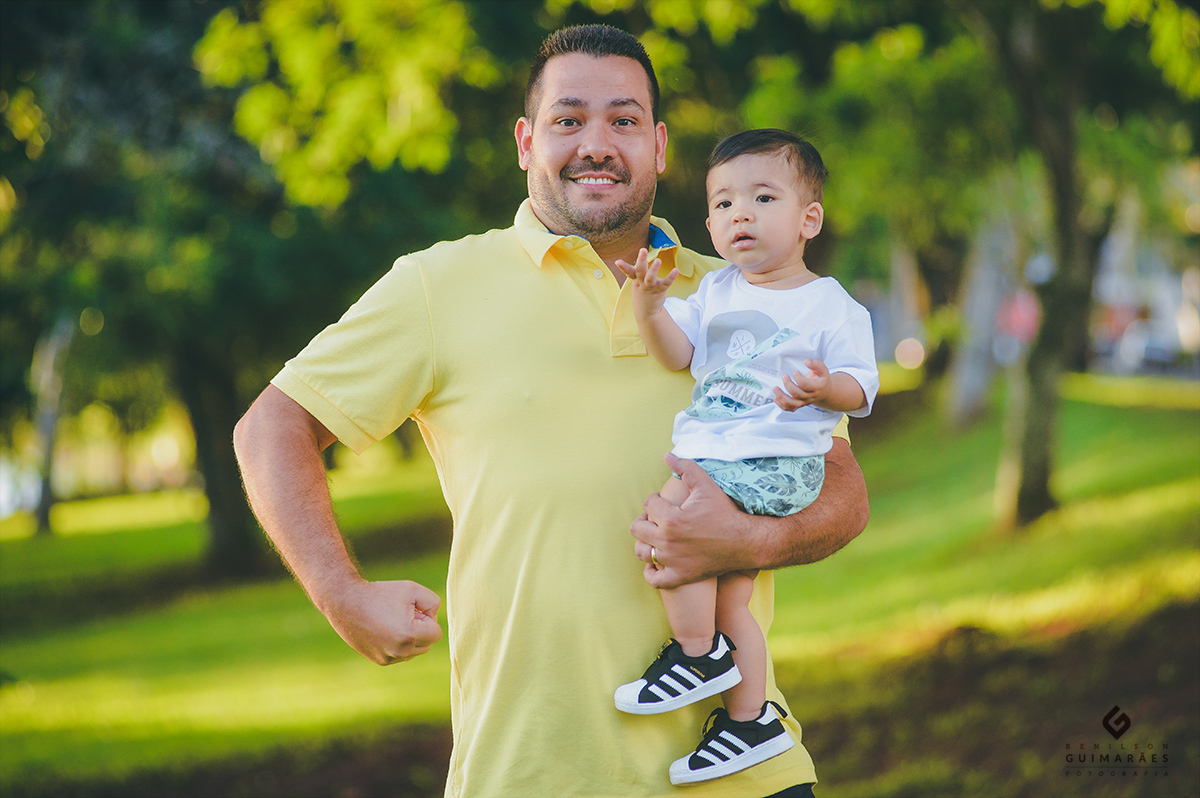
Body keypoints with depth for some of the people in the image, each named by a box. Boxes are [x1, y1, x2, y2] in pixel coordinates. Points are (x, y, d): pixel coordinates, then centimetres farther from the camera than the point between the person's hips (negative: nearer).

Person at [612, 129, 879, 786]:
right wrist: (650, 307, -15)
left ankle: (698, 652, -10)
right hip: (715, 456, 7)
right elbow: (677, 353, 4)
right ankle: (750, 719, 21)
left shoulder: (832, 307, -2)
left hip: (780, 460, -7)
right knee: (727, 597, 9)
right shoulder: (716, 291, 14)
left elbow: (860, 385, -6)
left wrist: (825, 389, -28)